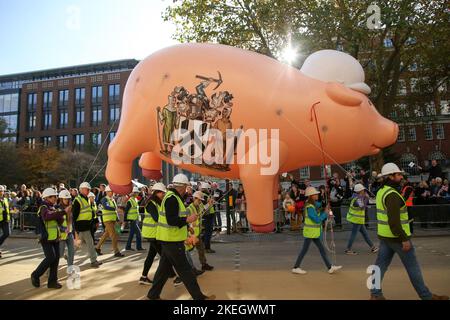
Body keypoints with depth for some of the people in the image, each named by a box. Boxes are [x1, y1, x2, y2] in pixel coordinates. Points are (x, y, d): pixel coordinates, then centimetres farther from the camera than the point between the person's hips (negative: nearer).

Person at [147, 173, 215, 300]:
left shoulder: (172, 196, 13)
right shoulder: (172, 198, -20)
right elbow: (171, 220, -26)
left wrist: (186, 227, 23)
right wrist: (187, 220, -27)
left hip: (169, 239, 10)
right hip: (172, 240, -10)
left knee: (164, 268, 17)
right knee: (184, 269, -2)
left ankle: (153, 294, 26)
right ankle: (199, 297, 6)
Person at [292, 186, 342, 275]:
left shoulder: (315, 204, 6)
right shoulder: (309, 207, -22)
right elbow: (317, 220, -23)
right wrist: (325, 213, -12)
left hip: (314, 232, 9)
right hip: (310, 232, -9)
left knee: (322, 249, 12)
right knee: (305, 250, 2)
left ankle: (330, 267, 19)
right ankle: (295, 268, 14)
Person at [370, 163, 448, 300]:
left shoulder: (381, 191, 9)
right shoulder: (392, 194, -21)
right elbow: (394, 220, -26)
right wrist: (404, 239, -21)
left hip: (384, 235, 9)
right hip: (397, 237, -9)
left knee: (381, 264, 10)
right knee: (412, 266, 6)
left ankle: (375, 293, 13)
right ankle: (426, 295, 19)